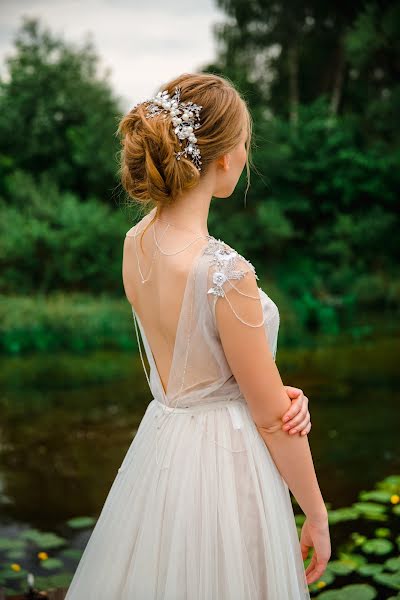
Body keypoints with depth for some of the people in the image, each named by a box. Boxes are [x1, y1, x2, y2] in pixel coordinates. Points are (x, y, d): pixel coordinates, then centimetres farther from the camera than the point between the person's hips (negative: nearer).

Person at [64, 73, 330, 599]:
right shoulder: (226, 273, -27)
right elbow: (272, 419, -17)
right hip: (224, 459, -7)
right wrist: (318, 518, -4)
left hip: (160, 440, 7)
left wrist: (279, 391, -5)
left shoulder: (135, 243, -5)